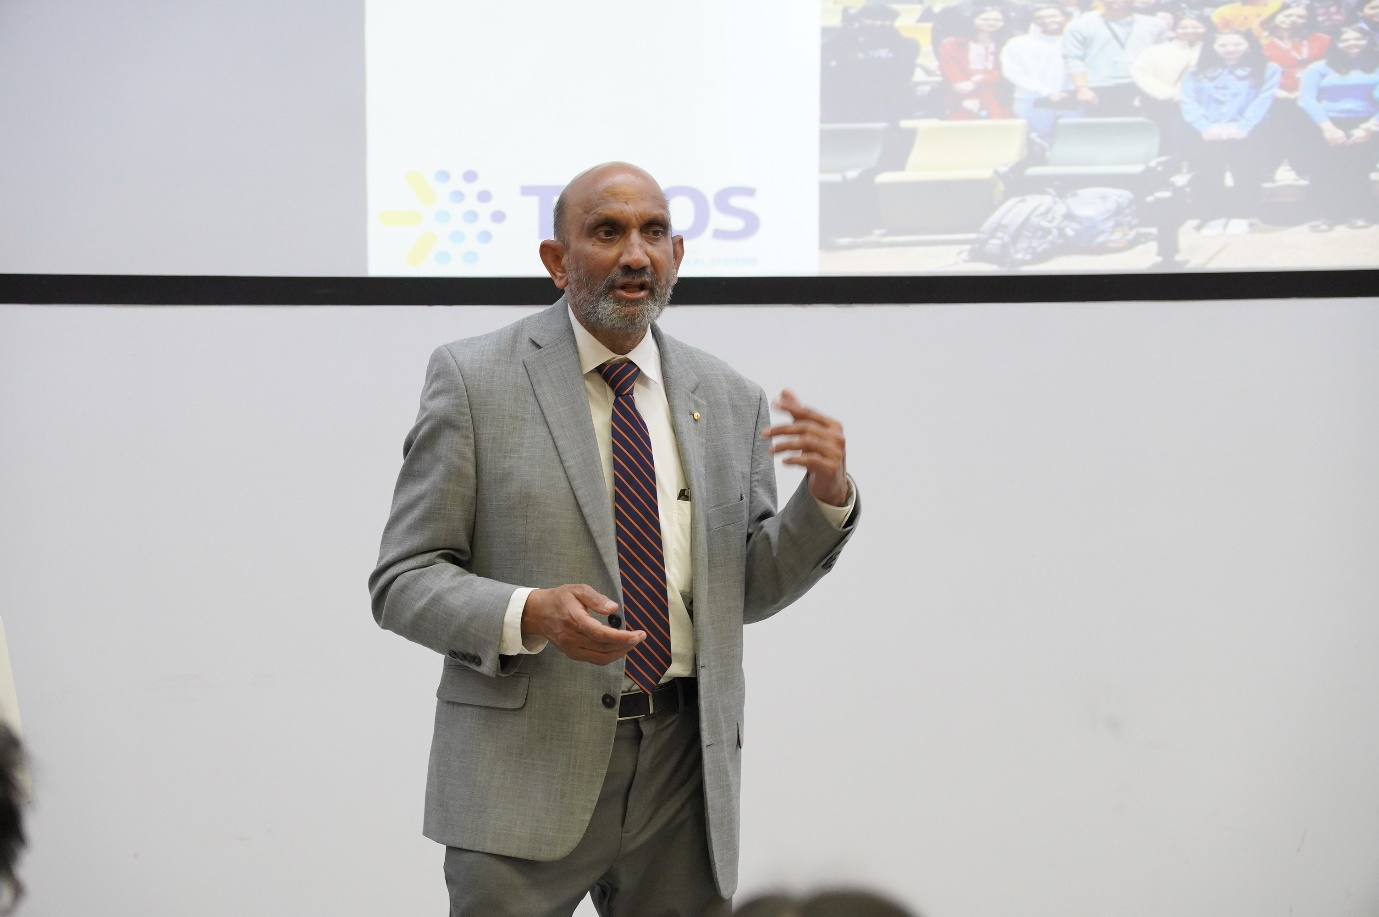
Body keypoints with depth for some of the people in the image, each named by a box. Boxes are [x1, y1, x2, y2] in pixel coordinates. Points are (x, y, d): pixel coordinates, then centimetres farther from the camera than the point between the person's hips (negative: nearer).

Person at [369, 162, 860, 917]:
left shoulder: (731, 401, 10)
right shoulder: (473, 379, -2)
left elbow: (748, 591, 14)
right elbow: (403, 582, -4)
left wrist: (827, 495, -4)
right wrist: (529, 616, -22)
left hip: (686, 770, 4)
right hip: (528, 766, -4)